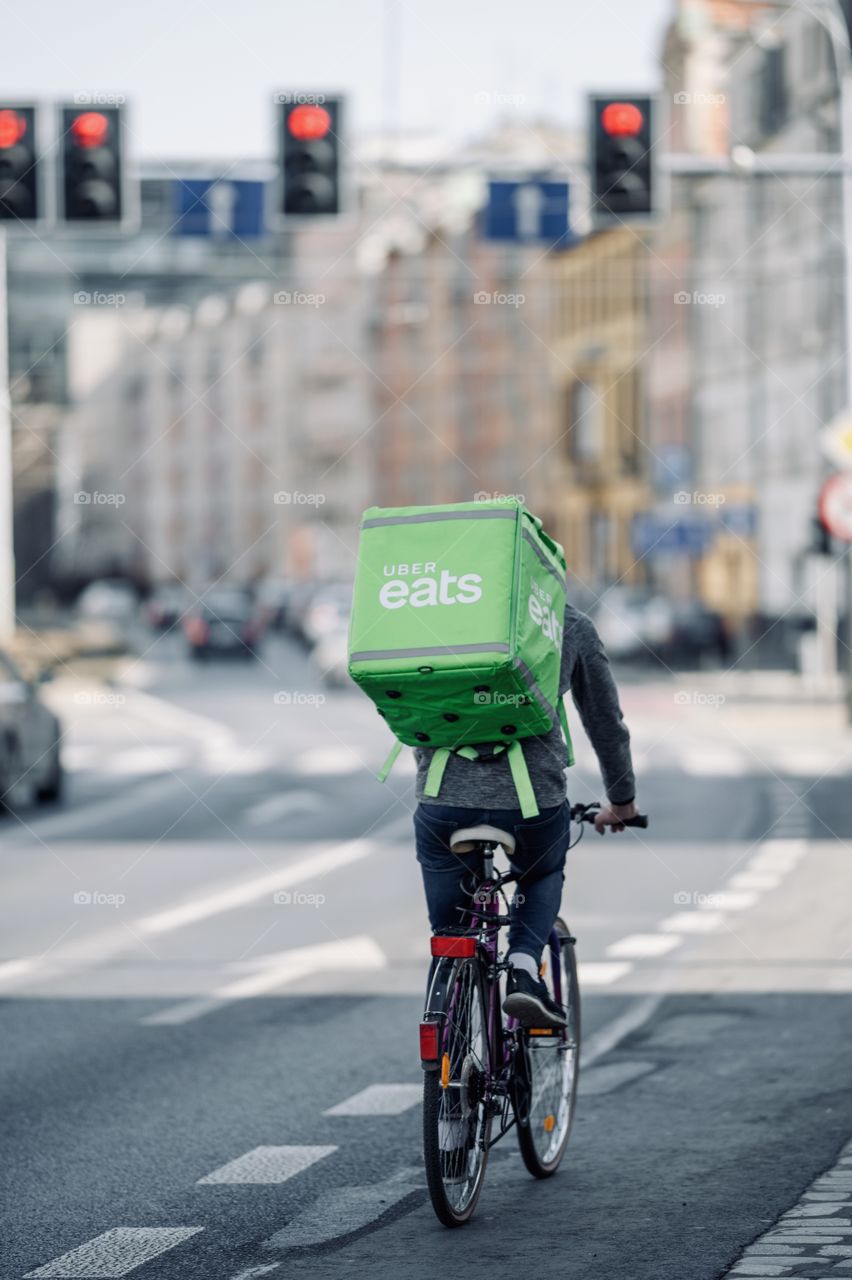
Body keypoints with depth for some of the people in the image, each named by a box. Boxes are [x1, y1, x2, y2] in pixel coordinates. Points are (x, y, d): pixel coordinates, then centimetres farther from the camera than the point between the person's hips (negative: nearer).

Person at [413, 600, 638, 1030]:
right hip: (531, 794, -1)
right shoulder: (572, 627, 12)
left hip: (443, 795, 1)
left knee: (448, 936, 16)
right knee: (543, 875, 31)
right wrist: (622, 801, 37)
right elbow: (606, 722, 22)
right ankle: (524, 971, 7)